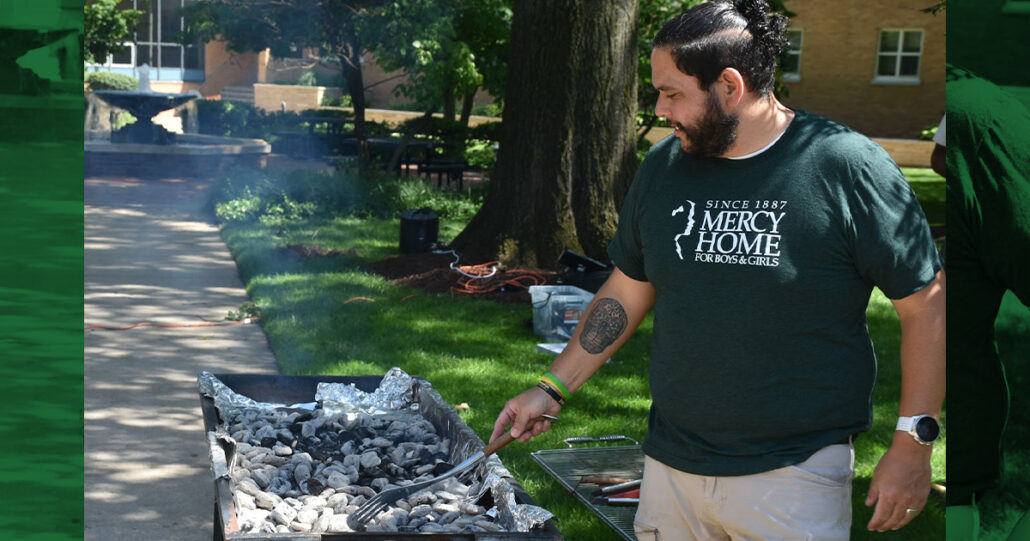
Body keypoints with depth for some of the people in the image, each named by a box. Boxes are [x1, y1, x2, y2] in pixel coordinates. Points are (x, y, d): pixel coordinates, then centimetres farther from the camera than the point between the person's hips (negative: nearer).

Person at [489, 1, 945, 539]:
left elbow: (926, 305, -8)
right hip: (670, 464, 5)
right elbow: (626, 292, 14)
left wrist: (912, 444, -10)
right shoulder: (663, 166, 4)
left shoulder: (846, 165, -12)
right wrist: (553, 388, 10)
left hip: (794, 474, -4)